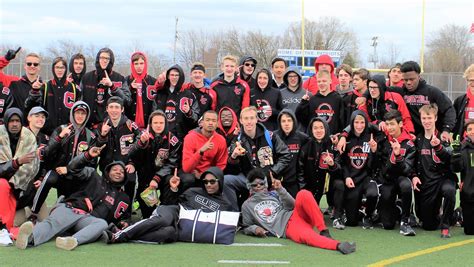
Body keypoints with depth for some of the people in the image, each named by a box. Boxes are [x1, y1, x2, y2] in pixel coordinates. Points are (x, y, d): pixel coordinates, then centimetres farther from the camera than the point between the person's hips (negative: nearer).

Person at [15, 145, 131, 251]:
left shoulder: (123, 198, 29)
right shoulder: (95, 178, 24)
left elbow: (123, 217, 35)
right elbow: (74, 168, 13)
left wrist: (123, 223, 9)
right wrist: (88, 156, -6)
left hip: (89, 220, 1)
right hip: (69, 209, -1)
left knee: (102, 224, -35)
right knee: (52, 222, -34)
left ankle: (73, 240, -62)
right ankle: (30, 237, -67)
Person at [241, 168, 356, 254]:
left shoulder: (274, 194, 25)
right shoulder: (247, 205, 20)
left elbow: (292, 205, 10)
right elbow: (246, 228, 22)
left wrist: (280, 190, -1)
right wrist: (255, 229, -1)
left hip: (295, 215, 4)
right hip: (286, 228, -4)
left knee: (303, 194, -29)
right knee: (306, 236, -40)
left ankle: (323, 231, -30)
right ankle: (338, 245, -60)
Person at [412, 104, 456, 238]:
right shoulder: (418, 140, 8)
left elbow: (450, 158, -21)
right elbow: (413, 162, 18)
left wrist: (438, 147, -40)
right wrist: (414, 176, -1)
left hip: (444, 177, -3)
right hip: (426, 182, 3)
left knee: (449, 190, -41)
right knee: (428, 225, 1)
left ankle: (445, 226, -22)